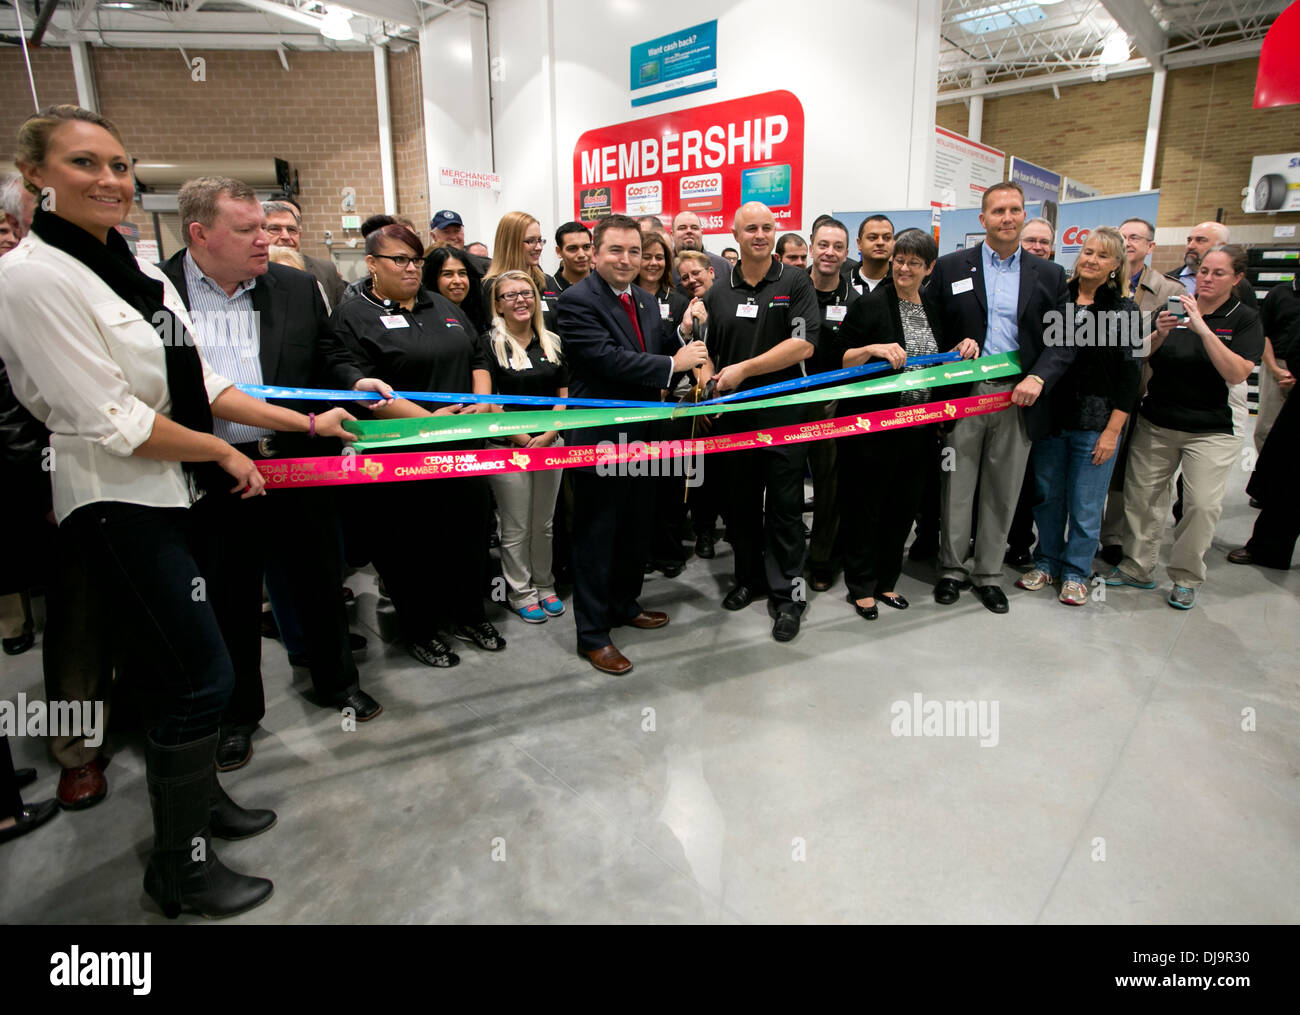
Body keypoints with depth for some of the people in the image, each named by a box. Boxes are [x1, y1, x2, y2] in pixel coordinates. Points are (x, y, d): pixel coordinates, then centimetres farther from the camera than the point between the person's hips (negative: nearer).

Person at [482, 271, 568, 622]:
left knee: (544, 523, 14)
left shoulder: (552, 343, 8)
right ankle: (521, 593, 18)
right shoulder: (489, 345, -5)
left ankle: (544, 586, 27)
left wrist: (549, 434, -6)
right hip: (507, 447, -4)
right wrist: (523, 438, -11)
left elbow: (564, 395, 8)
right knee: (516, 528, 5)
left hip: (551, 444, 4)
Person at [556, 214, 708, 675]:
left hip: (641, 434, 8)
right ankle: (592, 634, 17)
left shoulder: (646, 301, 12)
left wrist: (684, 335, -3)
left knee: (635, 529, 20)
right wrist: (674, 363, -20)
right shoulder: (577, 300, -14)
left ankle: (625, 605, 40)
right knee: (596, 537, 4)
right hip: (600, 439, -8)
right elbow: (610, 360, -24)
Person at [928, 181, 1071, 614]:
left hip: (1018, 398, 2)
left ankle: (987, 573, 23)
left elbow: (1063, 339, 4)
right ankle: (952, 568, 21)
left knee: (1002, 493, 9)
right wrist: (950, 351, -15)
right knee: (956, 488, 5)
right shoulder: (950, 267, 5)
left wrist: (1039, 378, -12)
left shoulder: (1049, 275, 9)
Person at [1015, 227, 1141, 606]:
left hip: (1096, 425, -2)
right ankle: (1047, 563, 28)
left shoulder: (1125, 311, -3)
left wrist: (1112, 431, -9)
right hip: (1049, 417, 3)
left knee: (1085, 505, 5)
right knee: (1047, 496, 12)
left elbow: (1130, 376, -4)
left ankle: (1076, 573, 21)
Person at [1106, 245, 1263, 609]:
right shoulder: (1174, 308, 5)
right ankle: (1138, 568, 17)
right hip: (1155, 422, 3)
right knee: (1141, 493, 3)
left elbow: (1237, 374, -16)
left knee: (1202, 504, -6)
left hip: (1212, 429, -2)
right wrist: (1159, 334, -17)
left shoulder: (1244, 319, -2)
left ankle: (1186, 578, 11)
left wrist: (1203, 329, -23)